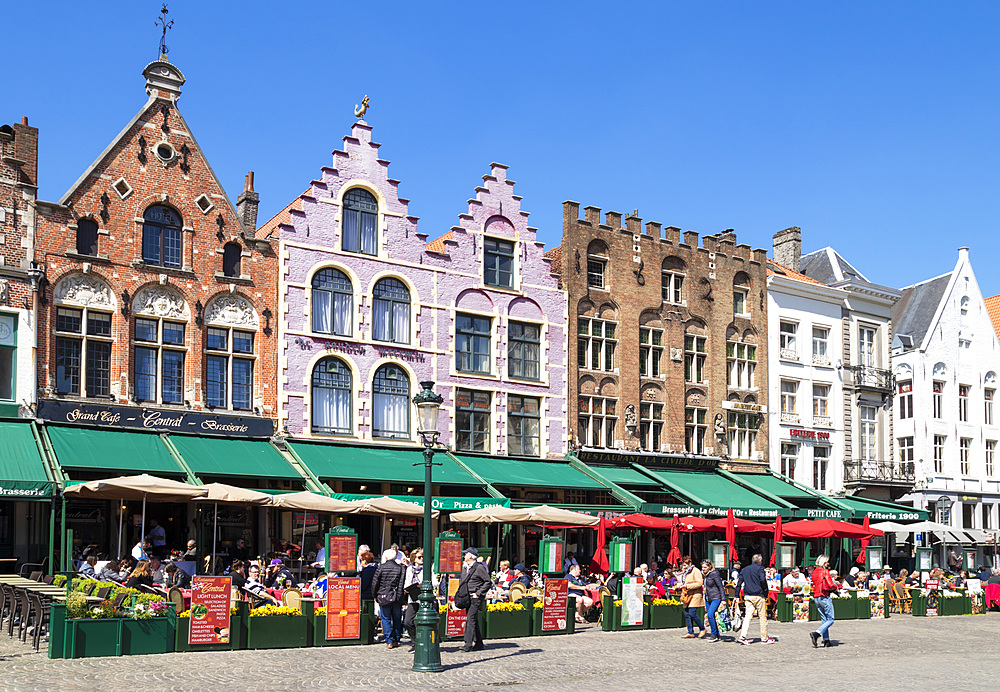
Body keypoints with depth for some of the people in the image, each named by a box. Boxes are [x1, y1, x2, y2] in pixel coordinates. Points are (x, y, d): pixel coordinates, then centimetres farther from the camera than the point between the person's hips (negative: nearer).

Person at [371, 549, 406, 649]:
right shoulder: (401, 568, 1)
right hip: (398, 598, 2)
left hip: (384, 597, -2)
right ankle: (396, 640, 16)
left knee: (386, 620, 4)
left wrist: (375, 596, 10)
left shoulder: (381, 568, -5)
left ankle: (389, 641, -1)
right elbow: (404, 584, 0)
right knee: (397, 620, 13)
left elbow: (375, 583, -2)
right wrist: (403, 597, 7)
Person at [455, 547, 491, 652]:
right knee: (473, 620, 11)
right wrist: (460, 592, 13)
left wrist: (478, 593, -14)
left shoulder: (479, 567, -10)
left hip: (475, 598, -8)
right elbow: (461, 580, 27)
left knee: (470, 620, -13)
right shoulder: (465, 567, 14)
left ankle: (468, 645, -15)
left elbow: (488, 582, -10)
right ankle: (478, 643, 19)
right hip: (467, 598, 8)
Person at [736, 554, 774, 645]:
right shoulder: (760, 568, -3)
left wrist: (737, 596, 10)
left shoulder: (744, 570, 14)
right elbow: (762, 580, -19)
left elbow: (739, 583, 10)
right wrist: (765, 589, -3)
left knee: (748, 616, 2)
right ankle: (764, 638, 11)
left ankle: (743, 636, -12)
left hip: (747, 596, 5)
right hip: (758, 595, -5)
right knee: (763, 617, 5)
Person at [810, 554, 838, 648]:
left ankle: (826, 640, 11)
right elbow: (831, 585, -18)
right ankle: (816, 633, -18)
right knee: (830, 620, -2)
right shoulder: (825, 571, -11)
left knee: (824, 619, 14)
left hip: (816, 597, 8)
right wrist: (835, 587, 4)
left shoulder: (814, 572, 12)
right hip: (824, 597, -8)